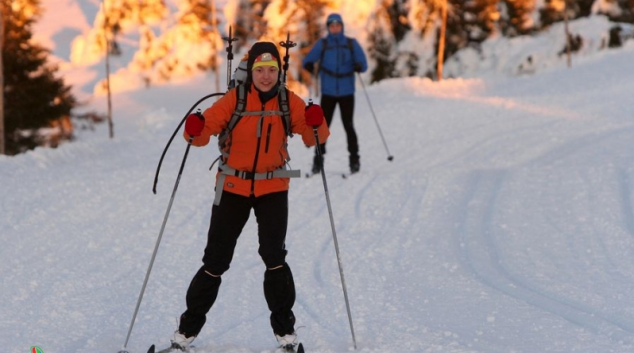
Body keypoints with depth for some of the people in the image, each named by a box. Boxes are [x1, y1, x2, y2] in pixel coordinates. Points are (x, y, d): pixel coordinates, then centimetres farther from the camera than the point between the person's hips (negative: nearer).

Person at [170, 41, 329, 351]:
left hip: (273, 188, 1)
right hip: (233, 186, 0)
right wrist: (195, 131, -38)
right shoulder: (234, 99, -11)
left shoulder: (289, 101, -6)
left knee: (273, 255, -12)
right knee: (216, 259, 3)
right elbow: (208, 125, -15)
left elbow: (313, 138, -10)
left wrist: (316, 123, -32)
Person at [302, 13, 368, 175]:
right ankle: (318, 160, 3)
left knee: (348, 126, 1)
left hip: (347, 93, 0)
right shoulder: (322, 44, 3)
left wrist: (359, 66, -23)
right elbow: (308, 59, 0)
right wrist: (308, 65, -24)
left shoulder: (351, 44, 3)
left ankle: (354, 160, 11)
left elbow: (363, 63, 0)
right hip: (328, 93, 0)